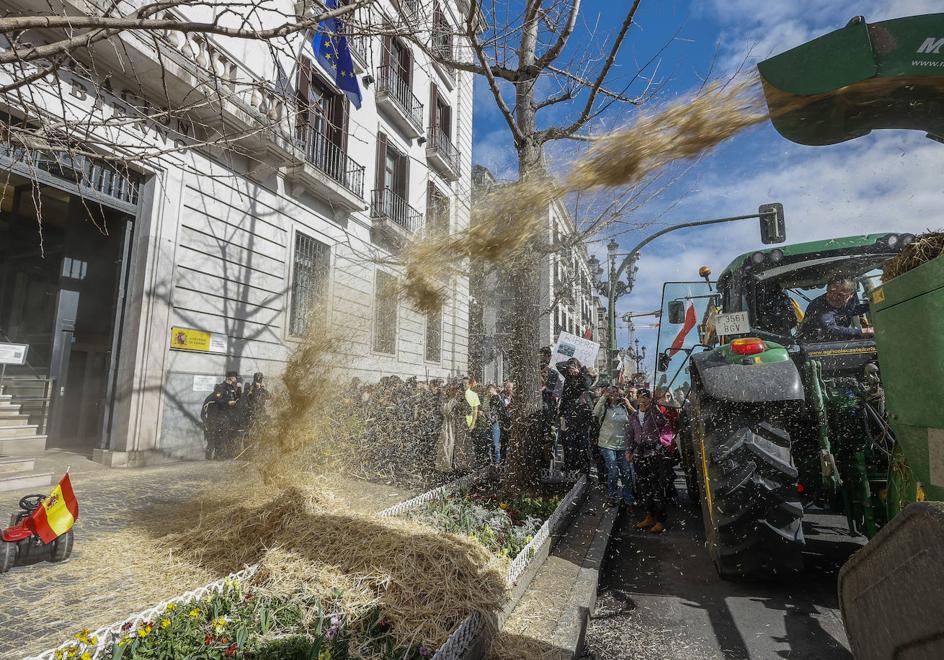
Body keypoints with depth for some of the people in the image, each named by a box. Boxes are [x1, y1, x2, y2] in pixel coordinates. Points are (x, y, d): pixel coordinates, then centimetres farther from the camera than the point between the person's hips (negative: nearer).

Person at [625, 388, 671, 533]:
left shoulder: (655, 413, -1)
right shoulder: (633, 416, 14)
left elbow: (663, 422, -20)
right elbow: (629, 434, 16)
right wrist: (629, 451, 8)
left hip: (655, 454, -5)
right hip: (639, 455, 5)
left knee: (657, 487, -3)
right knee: (643, 487, 11)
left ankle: (660, 521, 5)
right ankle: (649, 517, 23)